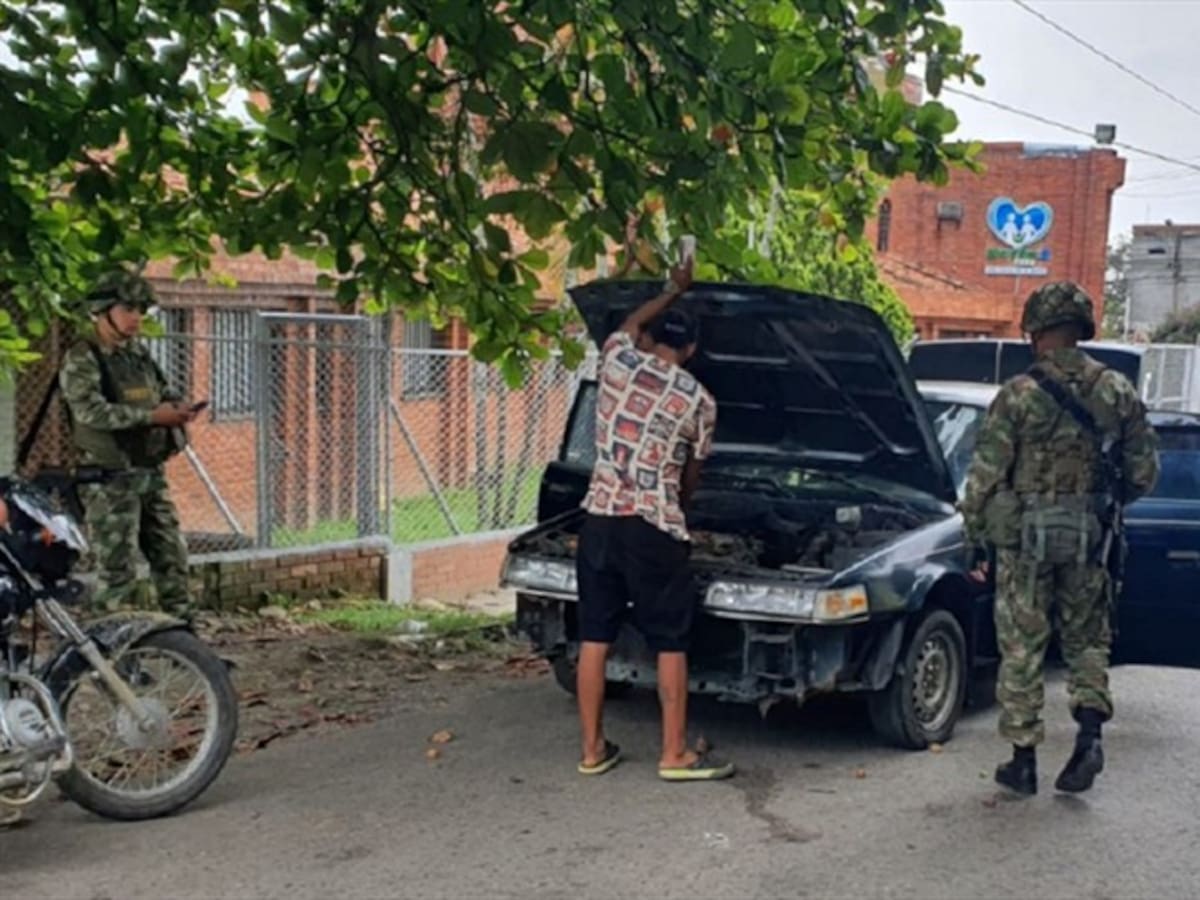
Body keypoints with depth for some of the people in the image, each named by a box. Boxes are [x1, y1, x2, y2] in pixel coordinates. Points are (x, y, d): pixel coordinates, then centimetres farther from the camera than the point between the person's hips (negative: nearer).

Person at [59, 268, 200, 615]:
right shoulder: (81, 359, -9)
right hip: (111, 479, -7)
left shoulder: (138, 352, 14)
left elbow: (162, 391, 25)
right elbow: (90, 410, -22)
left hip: (151, 473, 8)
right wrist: (150, 417, -25)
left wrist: (176, 406, 1)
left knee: (171, 556, 11)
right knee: (118, 565, -4)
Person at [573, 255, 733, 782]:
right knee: (670, 644, 6)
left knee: (594, 638, 9)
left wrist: (673, 291, 41)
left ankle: (593, 750, 17)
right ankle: (676, 755, 11)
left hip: (599, 520, 4)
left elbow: (630, 324, 29)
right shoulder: (699, 401, 1)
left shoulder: (617, 362, 5)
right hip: (654, 528, -3)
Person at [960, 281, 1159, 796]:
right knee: (1087, 640, 19)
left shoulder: (1019, 394, -11)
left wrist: (973, 532, 5)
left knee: (1021, 649, 6)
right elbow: (1144, 473, 5)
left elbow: (985, 475, -9)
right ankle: (1089, 734, 3)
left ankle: (1023, 760, 12)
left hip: (1025, 536, -3)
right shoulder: (1118, 392, 1)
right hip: (1091, 539, 3)